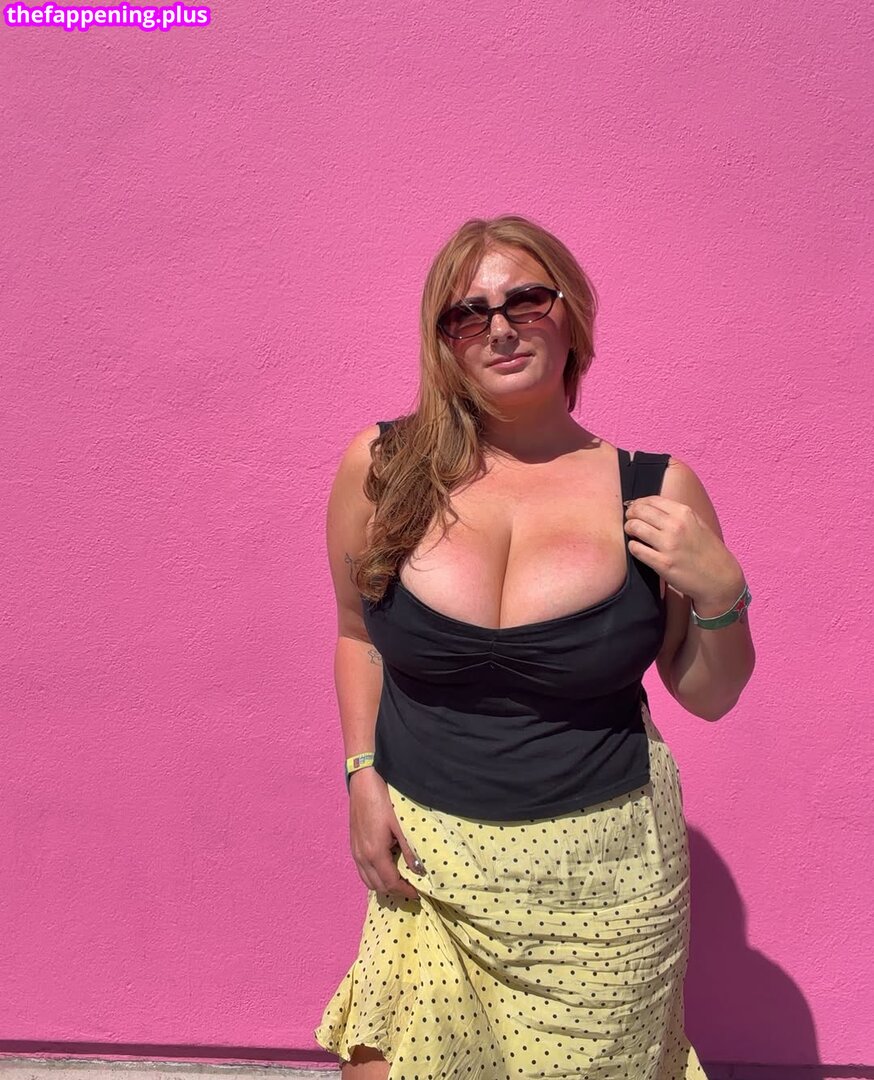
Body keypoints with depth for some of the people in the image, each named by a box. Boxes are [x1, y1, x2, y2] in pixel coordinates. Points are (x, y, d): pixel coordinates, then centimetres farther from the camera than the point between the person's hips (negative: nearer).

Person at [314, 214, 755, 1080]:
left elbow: (708, 698, 1)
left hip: (600, 869, 0)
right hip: (425, 852, 1)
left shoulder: (653, 487, -8)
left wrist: (719, 595, -17)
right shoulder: (381, 467, -7)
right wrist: (361, 775, 0)